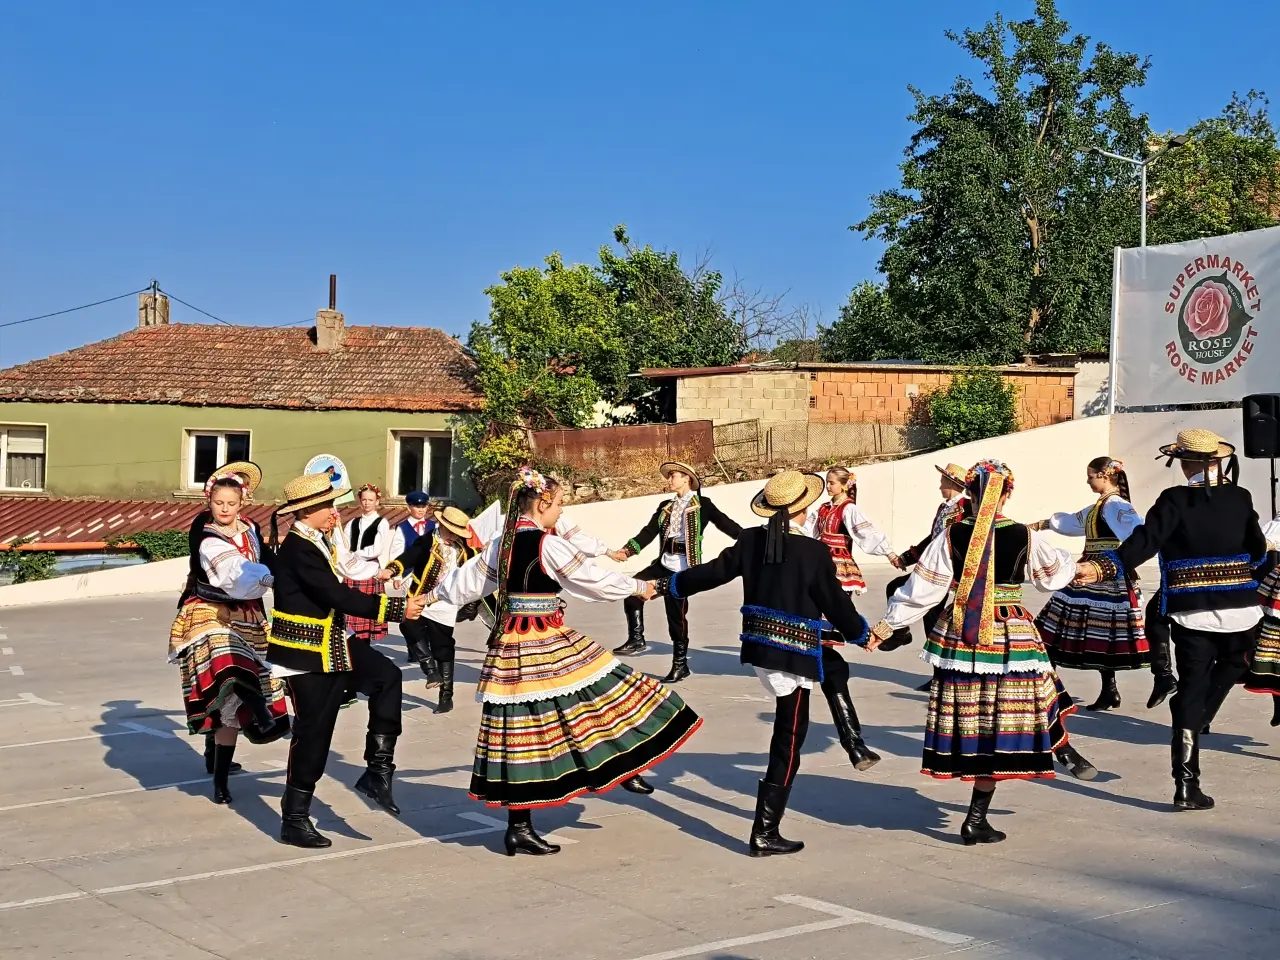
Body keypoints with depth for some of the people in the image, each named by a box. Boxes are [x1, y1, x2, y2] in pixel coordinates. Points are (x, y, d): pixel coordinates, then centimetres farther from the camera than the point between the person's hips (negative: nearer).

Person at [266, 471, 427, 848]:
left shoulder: (315, 542, 6)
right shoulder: (299, 549, -23)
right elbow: (339, 597, -28)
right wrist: (398, 608, -26)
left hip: (331, 644, 9)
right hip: (306, 653, -9)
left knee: (387, 676, -3)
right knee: (313, 731, -1)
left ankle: (377, 771, 2)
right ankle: (294, 821, 13)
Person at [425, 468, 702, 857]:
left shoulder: (502, 544, 10)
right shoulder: (550, 545, -12)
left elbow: (467, 579, 21)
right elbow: (594, 579, -5)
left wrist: (433, 595, 39)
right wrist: (638, 586, 9)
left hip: (510, 646, 8)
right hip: (548, 645, -8)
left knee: (522, 730, 8)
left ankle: (518, 827, 11)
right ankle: (623, 768, 25)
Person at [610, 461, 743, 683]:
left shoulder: (702, 505, 0)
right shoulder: (665, 506, 16)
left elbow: (725, 524, -8)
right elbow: (649, 532, 7)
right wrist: (627, 550, -6)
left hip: (683, 568, -6)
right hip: (663, 564, 6)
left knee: (676, 615, -2)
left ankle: (680, 664, 14)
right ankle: (636, 639, -7)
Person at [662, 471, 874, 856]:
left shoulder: (751, 540, -2)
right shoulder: (814, 552, -16)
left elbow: (712, 572, 7)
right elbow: (836, 603, -8)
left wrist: (669, 585, 23)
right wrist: (861, 633, 11)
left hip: (758, 646, 7)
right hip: (795, 654, -6)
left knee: (834, 664, 31)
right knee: (787, 744, 2)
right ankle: (765, 833, 5)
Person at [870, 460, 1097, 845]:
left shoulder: (951, 537, -5)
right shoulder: (1024, 538, -5)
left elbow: (920, 589, -3)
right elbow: (1055, 574, 12)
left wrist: (886, 626, 8)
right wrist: (1070, 563, 36)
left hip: (958, 640, 1)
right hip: (1010, 639, -1)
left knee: (971, 724, 12)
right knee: (999, 729, 9)